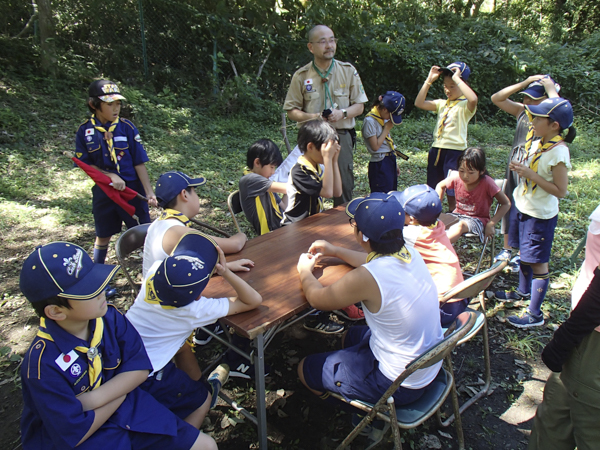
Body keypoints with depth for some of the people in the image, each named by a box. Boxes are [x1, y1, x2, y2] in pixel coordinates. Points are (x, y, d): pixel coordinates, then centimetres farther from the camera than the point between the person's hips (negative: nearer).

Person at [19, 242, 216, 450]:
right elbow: (77, 433, -21)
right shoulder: (43, 363, -27)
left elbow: (139, 369, -7)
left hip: (124, 410, 5)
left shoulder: (109, 317, -13)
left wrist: (94, 399, -21)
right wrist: (122, 387, -11)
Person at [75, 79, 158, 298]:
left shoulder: (127, 127, -8)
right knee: (103, 236, 15)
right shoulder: (85, 131, -6)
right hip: (103, 192, 1)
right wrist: (110, 176, -18)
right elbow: (85, 164, -2)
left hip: (132, 189, -1)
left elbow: (139, 163, -8)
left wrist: (149, 192, -13)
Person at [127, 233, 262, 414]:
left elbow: (181, 271, 14)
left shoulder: (155, 270, -12)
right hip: (146, 377, -6)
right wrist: (226, 272, -25)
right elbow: (254, 300, -15)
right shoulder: (197, 308, -23)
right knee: (202, 399, 15)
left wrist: (222, 268, 11)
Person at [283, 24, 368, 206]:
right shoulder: (301, 76, 2)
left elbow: (359, 106, 8)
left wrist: (342, 113, -13)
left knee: (344, 186, 3)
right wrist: (311, 117, -15)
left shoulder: (348, 71, 6)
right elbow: (291, 111, 4)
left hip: (341, 136, 1)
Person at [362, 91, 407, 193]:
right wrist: (387, 129, -12)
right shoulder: (370, 121, -16)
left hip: (390, 161, 9)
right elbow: (375, 146, -19)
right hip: (379, 164, -9)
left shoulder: (384, 118, 9)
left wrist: (394, 164, 16)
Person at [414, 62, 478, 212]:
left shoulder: (465, 106, -5)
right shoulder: (442, 104, 13)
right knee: (434, 189, 15)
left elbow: (473, 99, -30)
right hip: (436, 149, 6)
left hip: (455, 150, -6)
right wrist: (429, 80, -1)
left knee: (452, 192, 0)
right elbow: (419, 103, 5)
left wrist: (457, 79, -23)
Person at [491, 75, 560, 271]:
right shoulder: (522, 111, 7)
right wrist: (524, 83, -4)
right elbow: (496, 98, 4)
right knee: (508, 207, 13)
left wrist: (551, 88, -20)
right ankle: (507, 248, 29)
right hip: (513, 165, 6)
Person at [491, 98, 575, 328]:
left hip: (540, 216, -8)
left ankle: (535, 314, 12)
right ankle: (523, 291, 45)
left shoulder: (559, 153, -22)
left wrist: (531, 175, -26)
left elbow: (560, 190, -22)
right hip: (523, 207, 9)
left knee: (537, 263, 1)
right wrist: (519, 168, -2)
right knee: (524, 254, 24)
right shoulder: (538, 144, 3)